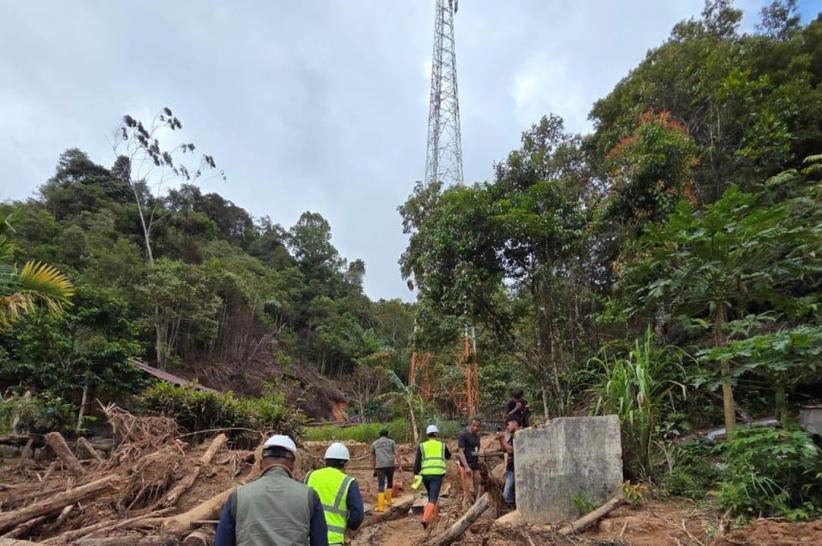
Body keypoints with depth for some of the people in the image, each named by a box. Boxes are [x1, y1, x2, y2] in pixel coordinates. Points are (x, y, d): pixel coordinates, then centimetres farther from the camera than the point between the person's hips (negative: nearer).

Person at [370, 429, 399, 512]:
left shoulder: (374, 443, 16)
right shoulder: (391, 442, 12)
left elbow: (373, 457, 21)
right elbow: (396, 454, 2)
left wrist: (373, 468, 30)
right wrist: (399, 465, 0)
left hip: (380, 466, 0)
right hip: (390, 465, 0)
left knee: (381, 486, -4)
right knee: (390, 482, 22)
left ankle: (380, 506, -11)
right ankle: (389, 500, 33)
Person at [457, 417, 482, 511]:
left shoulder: (477, 436, 16)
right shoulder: (464, 435, -7)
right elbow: (461, 452, -11)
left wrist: (478, 465, 14)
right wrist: (466, 467, -19)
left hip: (476, 467, 7)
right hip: (467, 467, -7)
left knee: (476, 491, 8)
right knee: (469, 491, -10)